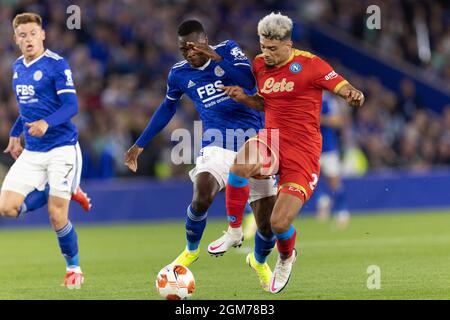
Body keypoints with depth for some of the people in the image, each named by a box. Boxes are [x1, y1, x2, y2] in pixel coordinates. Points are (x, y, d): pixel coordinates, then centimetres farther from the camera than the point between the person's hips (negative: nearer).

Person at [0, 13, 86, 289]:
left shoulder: (57, 65, -10)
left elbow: (71, 105, -17)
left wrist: (46, 124, -33)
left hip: (62, 148, -6)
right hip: (32, 152, 6)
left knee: (57, 216, -8)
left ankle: (74, 268, 16)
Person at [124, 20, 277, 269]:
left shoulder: (228, 50, -2)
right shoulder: (178, 74, 4)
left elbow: (249, 81, -18)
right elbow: (167, 108, 21)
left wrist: (218, 59, -28)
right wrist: (139, 145, 22)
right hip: (217, 148, 1)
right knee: (201, 200, -28)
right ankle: (191, 250, 0)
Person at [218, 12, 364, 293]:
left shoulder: (309, 64, -9)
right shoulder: (260, 65, 8)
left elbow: (344, 88, -11)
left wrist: (354, 96, -35)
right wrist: (243, 97, 3)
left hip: (302, 153, -4)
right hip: (271, 142, 4)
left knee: (280, 224, -12)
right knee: (241, 166, -35)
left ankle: (286, 258, 27)